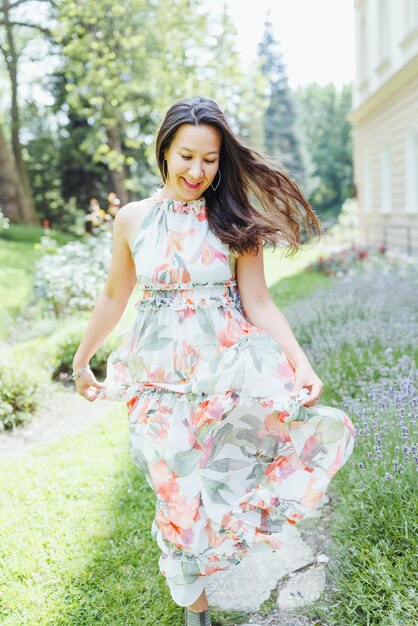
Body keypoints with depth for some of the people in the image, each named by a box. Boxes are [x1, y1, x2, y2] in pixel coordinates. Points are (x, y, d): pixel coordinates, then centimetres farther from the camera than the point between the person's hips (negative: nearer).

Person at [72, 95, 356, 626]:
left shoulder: (234, 221, -2)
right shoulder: (132, 219, 1)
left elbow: (259, 303, -4)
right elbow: (113, 298, 12)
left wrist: (301, 362, -17)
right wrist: (81, 359, 20)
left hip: (228, 366, 0)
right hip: (162, 376, 1)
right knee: (178, 490, 6)